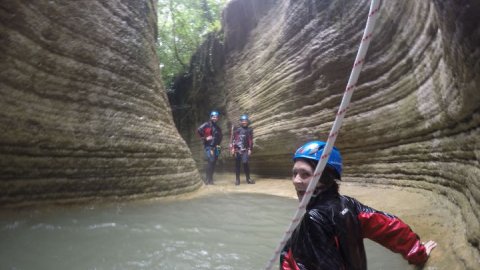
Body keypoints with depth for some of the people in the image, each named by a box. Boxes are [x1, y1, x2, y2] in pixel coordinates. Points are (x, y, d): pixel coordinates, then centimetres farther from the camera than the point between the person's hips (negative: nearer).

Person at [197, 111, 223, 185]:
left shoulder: (218, 128, 18)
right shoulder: (207, 124, -4)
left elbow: (219, 137, 29)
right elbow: (198, 130, -18)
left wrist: (218, 144, 13)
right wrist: (205, 138, -14)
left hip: (215, 147, 7)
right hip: (208, 146, -7)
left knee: (213, 163, 7)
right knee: (211, 161, -17)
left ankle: (210, 179, 16)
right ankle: (208, 179, -10)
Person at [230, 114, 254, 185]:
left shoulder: (249, 130, 7)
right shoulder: (237, 130, 3)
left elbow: (251, 140, 9)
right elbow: (233, 139, 3)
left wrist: (250, 149, 3)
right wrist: (232, 148, -3)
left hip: (245, 150, 0)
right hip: (237, 149, 0)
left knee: (245, 162, -16)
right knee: (237, 164, 5)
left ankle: (248, 178, -2)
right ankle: (237, 179, 15)